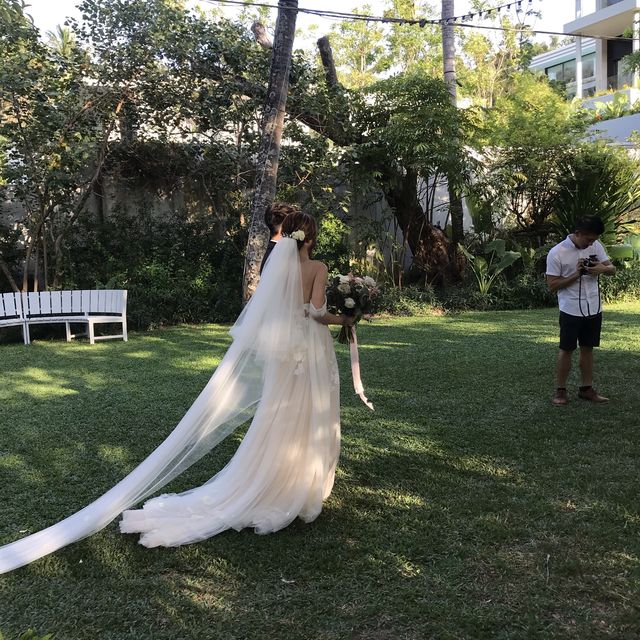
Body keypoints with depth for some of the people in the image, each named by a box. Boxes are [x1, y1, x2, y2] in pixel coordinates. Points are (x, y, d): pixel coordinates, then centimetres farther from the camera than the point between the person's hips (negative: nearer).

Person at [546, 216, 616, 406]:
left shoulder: (596, 246, 2)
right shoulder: (557, 253, -13)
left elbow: (612, 269, 8)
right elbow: (552, 285, -12)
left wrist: (602, 268, -15)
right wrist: (576, 275, -23)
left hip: (594, 309, 5)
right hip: (571, 311, -5)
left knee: (587, 348, 13)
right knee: (566, 350, 2)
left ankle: (587, 389, 23)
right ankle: (560, 390, 13)